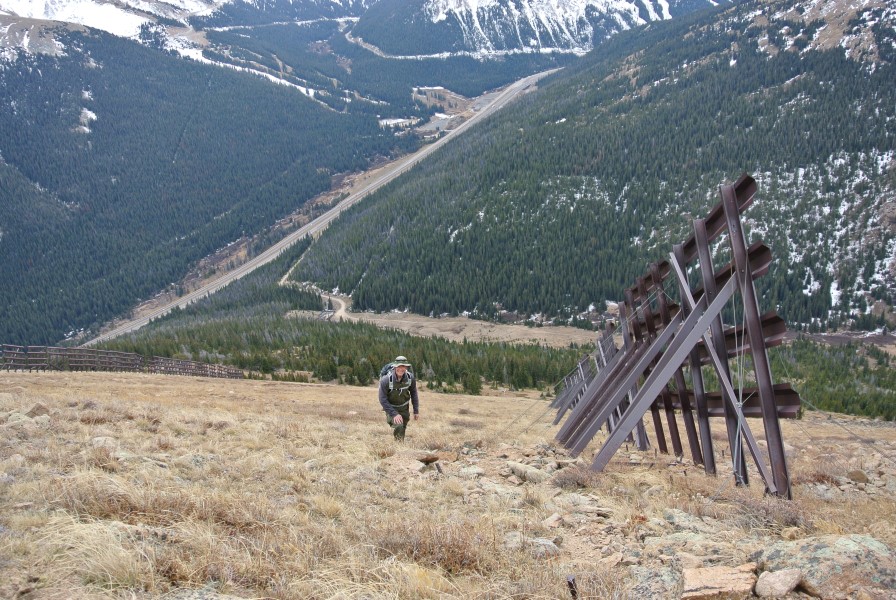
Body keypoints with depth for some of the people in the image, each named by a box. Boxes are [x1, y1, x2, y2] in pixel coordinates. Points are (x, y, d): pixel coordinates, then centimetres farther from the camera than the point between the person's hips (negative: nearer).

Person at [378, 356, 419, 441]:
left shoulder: (410, 377, -17)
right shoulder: (386, 380, -29)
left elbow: (413, 393, 1)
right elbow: (383, 400, -22)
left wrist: (416, 411, 2)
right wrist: (394, 414, -26)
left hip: (404, 408, 4)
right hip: (391, 408, -4)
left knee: (402, 430, 16)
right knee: (398, 426, -25)